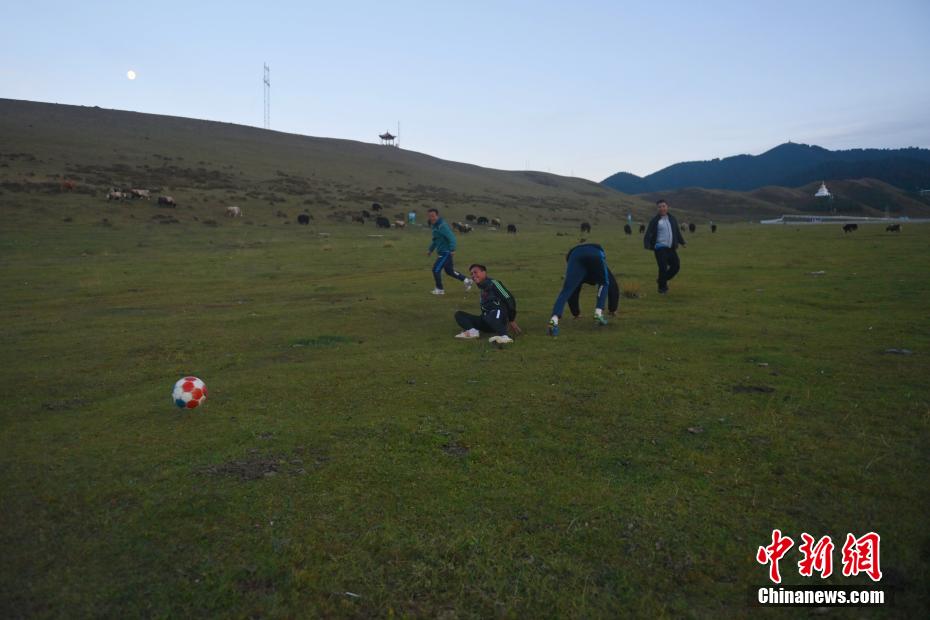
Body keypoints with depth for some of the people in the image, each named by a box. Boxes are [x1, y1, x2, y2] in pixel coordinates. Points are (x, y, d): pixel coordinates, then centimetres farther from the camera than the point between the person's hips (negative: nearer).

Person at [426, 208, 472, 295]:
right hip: (441, 252, 10)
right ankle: (466, 280, 29)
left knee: (436, 269, -6)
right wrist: (430, 249, 27)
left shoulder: (442, 226, -19)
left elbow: (451, 237, -26)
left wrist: (452, 249, -33)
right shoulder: (435, 226, 11)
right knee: (449, 271, 18)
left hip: (445, 252, -10)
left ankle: (439, 289, 7)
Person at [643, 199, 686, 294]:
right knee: (663, 268, -9)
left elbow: (677, 232, 22)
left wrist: (682, 242, 21)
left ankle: (661, 280, 27)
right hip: (660, 248, -6)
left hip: (671, 248, 6)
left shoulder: (672, 219, 11)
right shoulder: (654, 221, -5)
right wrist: (647, 245, -25)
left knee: (676, 266, 6)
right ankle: (662, 288, 10)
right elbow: (648, 234, -10)